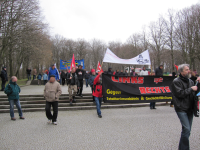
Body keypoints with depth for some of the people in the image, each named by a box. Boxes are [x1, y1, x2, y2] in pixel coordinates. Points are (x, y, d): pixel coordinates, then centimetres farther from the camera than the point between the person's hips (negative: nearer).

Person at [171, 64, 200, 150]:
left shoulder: (190, 81, 12)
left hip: (190, 109, 7)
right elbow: (180, 93, -18)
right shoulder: (176, 81, -8)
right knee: (186, 129, -14)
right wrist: (191, 89, -12)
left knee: (187, 130, 11)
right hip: (181, 109, -7)